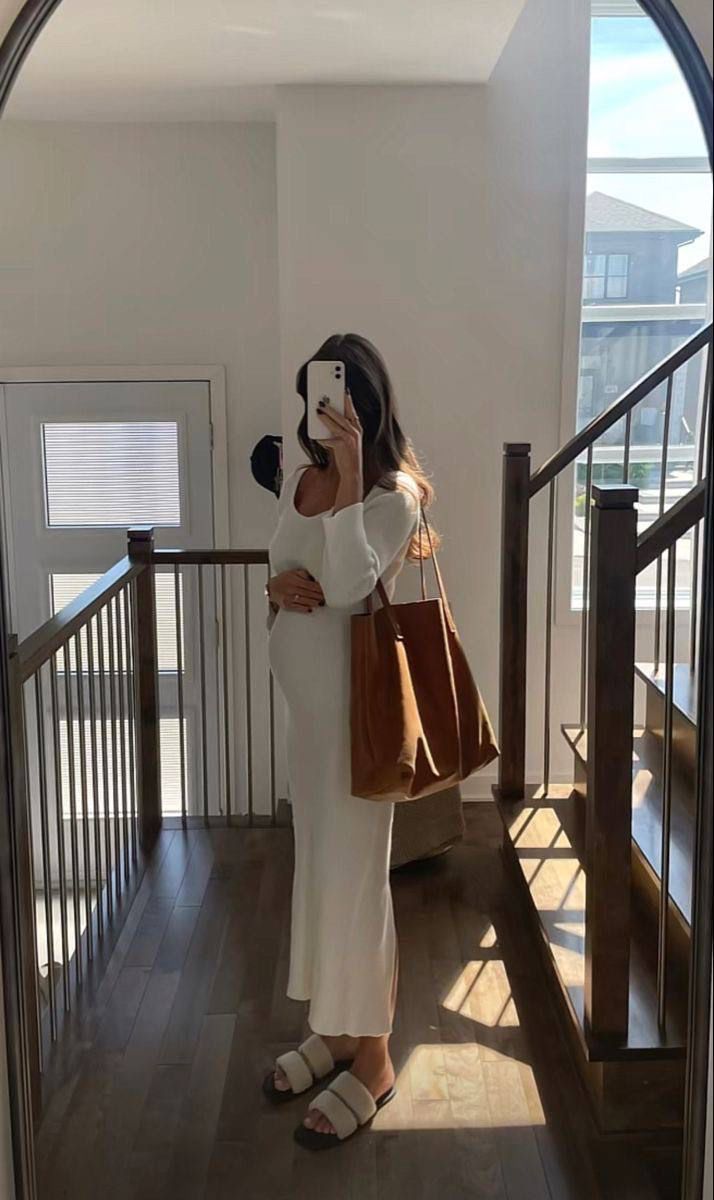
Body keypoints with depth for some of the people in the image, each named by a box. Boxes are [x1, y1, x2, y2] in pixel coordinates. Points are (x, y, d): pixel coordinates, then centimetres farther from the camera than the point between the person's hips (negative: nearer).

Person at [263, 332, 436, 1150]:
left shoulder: (394, 491, -15)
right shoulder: (298, 479, 7)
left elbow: (348, 586, -30)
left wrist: (350, 469, -31)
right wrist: (278, 587, -7)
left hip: (354, 700, -8)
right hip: (302, 699, 8)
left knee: (352, 871, 0)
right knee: (317, 863, 16)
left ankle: (371, 1060, 16)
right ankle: (334, 1028, 33)